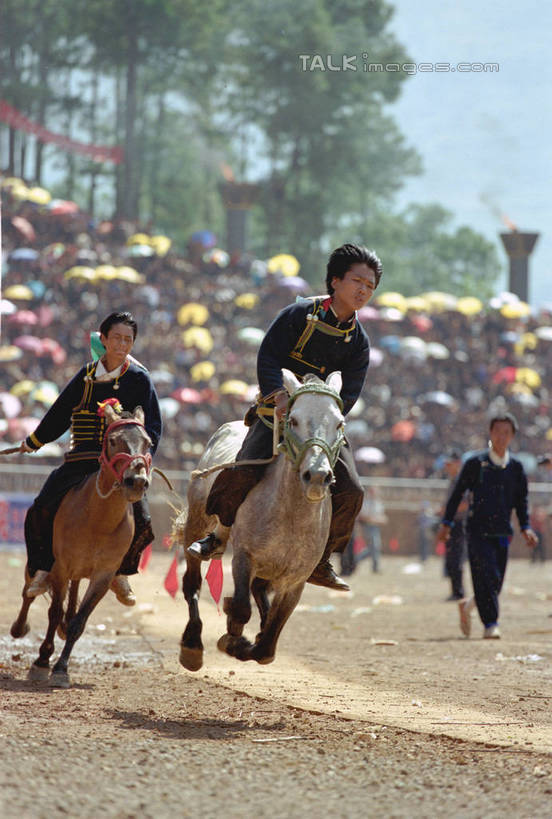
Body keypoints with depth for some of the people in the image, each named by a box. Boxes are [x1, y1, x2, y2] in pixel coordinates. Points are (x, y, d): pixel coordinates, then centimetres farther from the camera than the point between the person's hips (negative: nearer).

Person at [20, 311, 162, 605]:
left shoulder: (139, 379, 0)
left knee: (142, 523, -15)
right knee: (41, 510, -13)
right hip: (82, 459, 2)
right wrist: (33, 442, 29)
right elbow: (60, 413, 20)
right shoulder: (87, 376, 6)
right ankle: (43, 569, 7)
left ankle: (121, 573, 12)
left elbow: (152, 427, -1)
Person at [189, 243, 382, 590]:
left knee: (351, 491, -13)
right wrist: (280, 395, -25)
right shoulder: (300, 314, -1)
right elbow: (268, 356, -8)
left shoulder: (359, 342, 8)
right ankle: (220, 537, 0)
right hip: (277, 412, -3)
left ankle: (321, 561, 3)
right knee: (244, 471, -24)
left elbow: (350, 392, -1)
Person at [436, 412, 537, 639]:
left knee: (495, 583, 5)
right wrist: (446, 523, 3)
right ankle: (490, 624, -14)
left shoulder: (516, 467, 9)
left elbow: (521, 500, 16)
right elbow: (457, 493, 5)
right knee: (487, 577, -16)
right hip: (478, 529, -4)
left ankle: (468, 605, 32)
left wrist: (525, 527, 4)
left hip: (502, 533, 4)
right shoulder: (476, 463, -1)